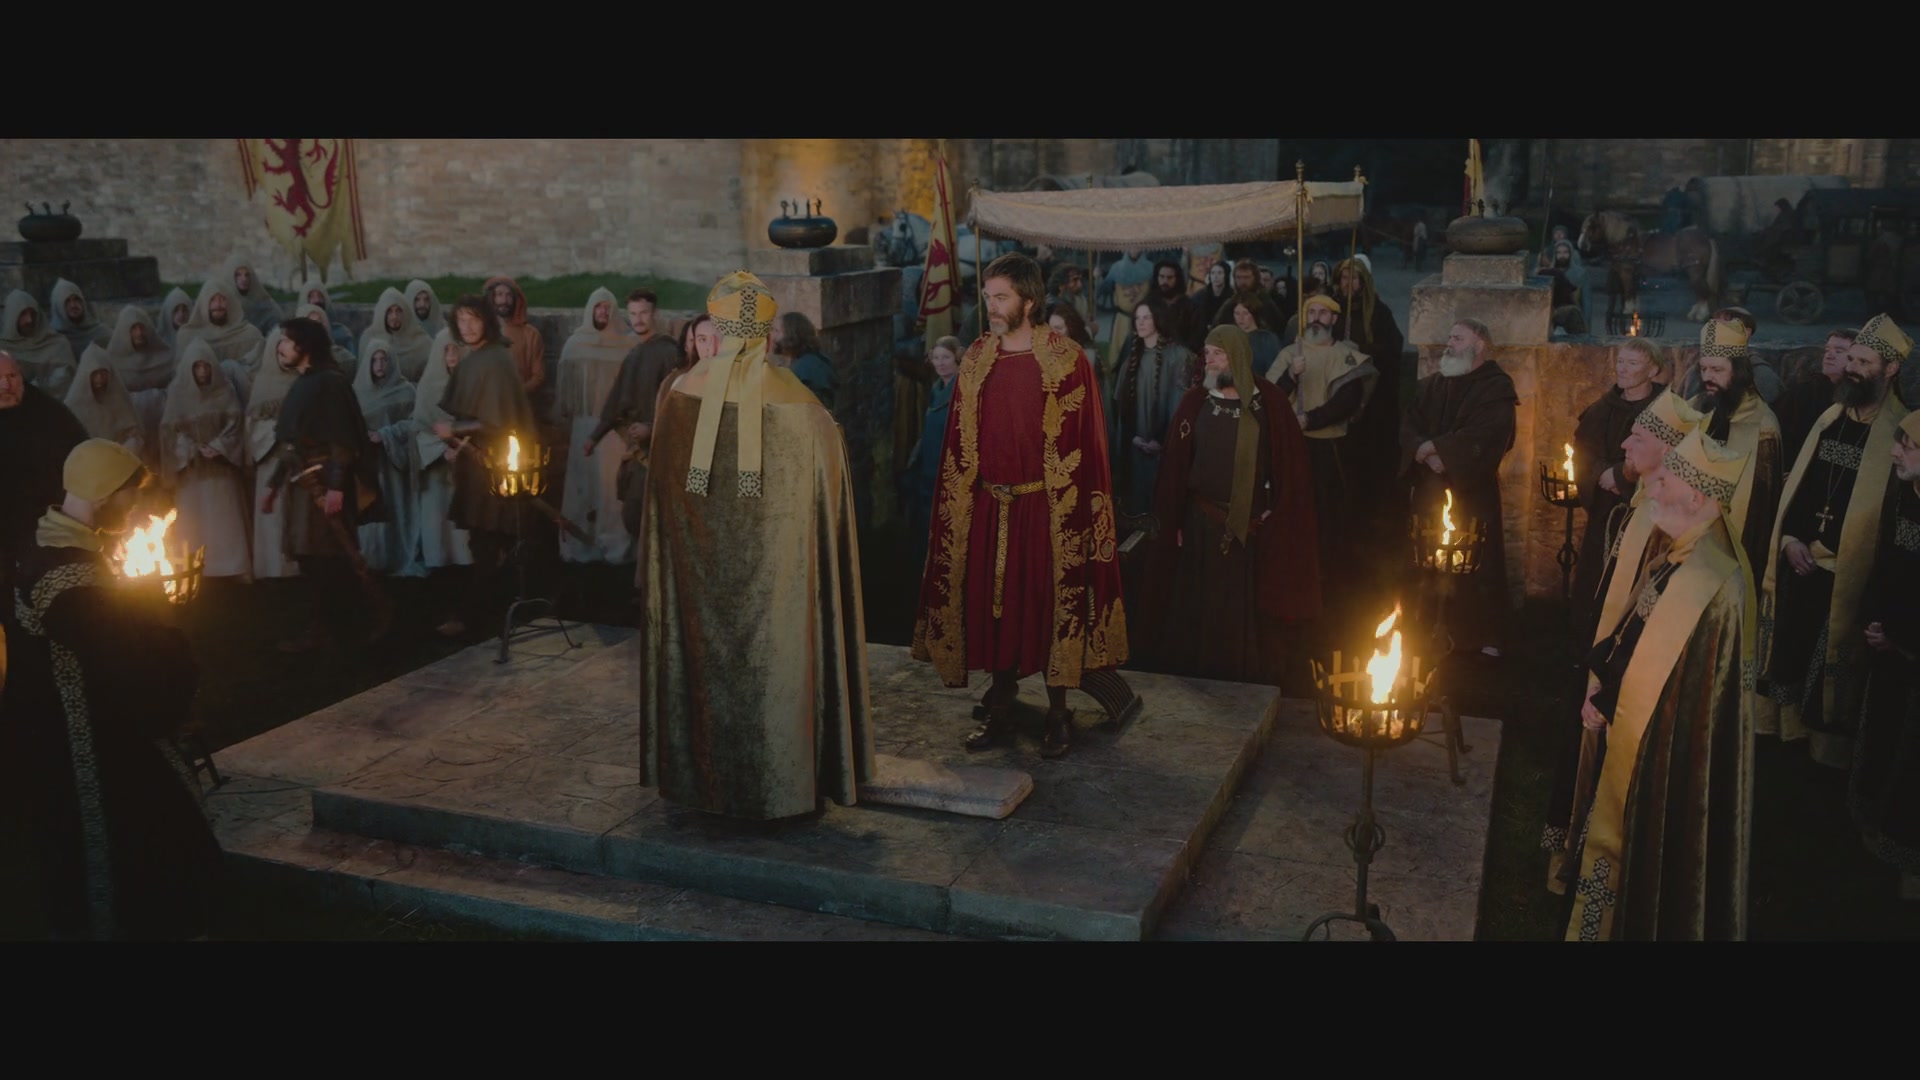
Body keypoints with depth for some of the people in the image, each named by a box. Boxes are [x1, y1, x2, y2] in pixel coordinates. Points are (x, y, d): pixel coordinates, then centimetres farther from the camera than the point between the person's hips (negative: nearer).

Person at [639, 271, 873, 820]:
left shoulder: (680, 399, -7)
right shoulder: (800, 408, -12)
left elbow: (660, 499, 3)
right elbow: (827, 508, -6)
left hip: (699, 574, 2)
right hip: (778, 575, -1)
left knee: (706, 660, 16)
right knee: (775, 660, 11)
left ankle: (703, 774, 29)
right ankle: (782, 782, 21)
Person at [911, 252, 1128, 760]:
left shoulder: (1067, 360, -6)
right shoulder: (976, 360, 7)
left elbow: (1084, 442, -6)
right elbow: (960, 442, 10)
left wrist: (1079, 504, -10)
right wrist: (956, 503, 7)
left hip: (1048, 507, -4)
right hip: (987, 508, 4)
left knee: (1052, 603, 3)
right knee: (993, 606, 8)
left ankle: (1058, 714, 17)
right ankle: (1001, 712, 22)